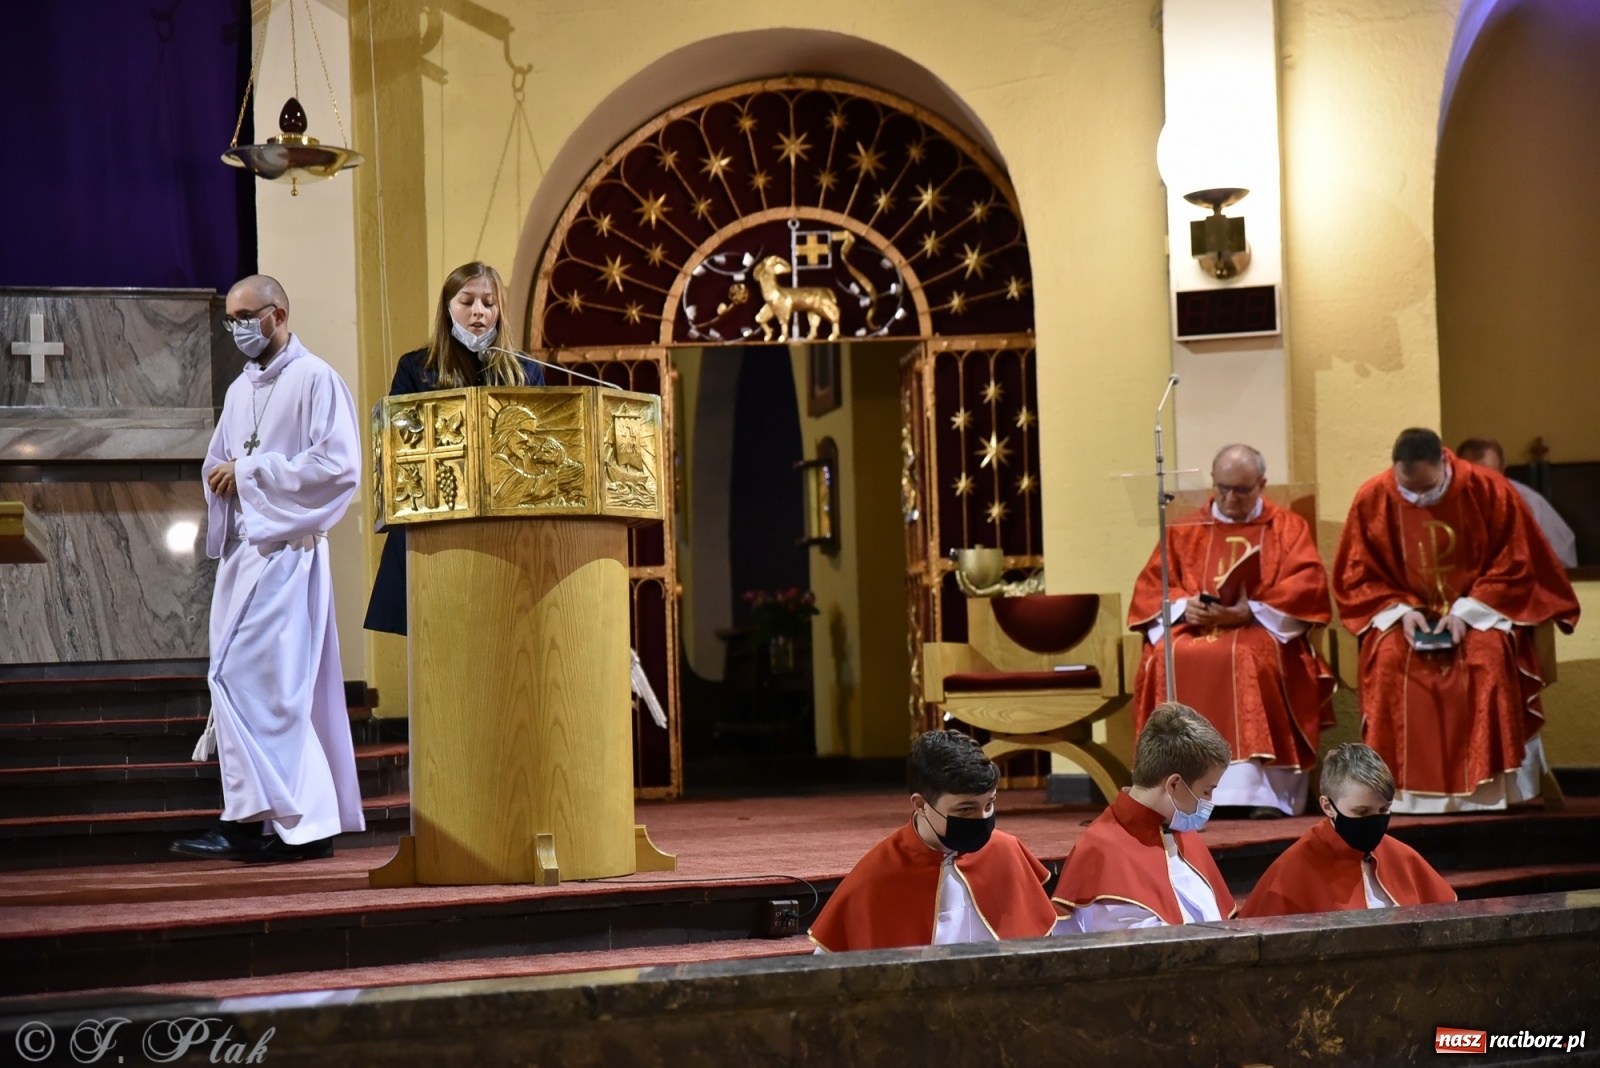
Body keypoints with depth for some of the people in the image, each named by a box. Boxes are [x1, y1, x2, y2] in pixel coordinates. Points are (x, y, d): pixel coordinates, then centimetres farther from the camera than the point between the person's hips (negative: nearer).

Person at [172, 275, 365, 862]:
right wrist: (222, 474, 0)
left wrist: (250, 471, -12)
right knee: (290, 690, 7)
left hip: (285, 549, -8)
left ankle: (250, 823, -14)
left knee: (245, 678, -15)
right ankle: (312, 822, 8)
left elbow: (339, 464, -14)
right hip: (243, 549, 8)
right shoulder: (241, 389, 19)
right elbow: (217, 465, 25)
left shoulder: (315, 379, -5)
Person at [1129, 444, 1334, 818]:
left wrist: (1249, 611, -17)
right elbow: (1149, 588, 11)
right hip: (1195, 629, 2)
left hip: (1264, 632, -2)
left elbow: (1308, 587, -2)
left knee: (1251, 658, -38)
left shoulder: (1288, 528, 13)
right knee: (1164, 660, -31)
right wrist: (1183, 605, -12)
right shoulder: (1184, 533, 19)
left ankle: (1263, 792, -40)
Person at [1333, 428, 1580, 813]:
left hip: (1479, 612, -1)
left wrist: (1467, 612, -19)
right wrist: (1400, 611, -17)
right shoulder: (1371, 500, -8)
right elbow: (1356, 577, 0)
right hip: (1407, 615, 1)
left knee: (1490, 656, -33)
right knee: (1389, 658, -30)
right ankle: (1403, 789, -28)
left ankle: (1487, 787, -28)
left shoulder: (1489, 491, -12)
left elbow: (1515, 566, -7)